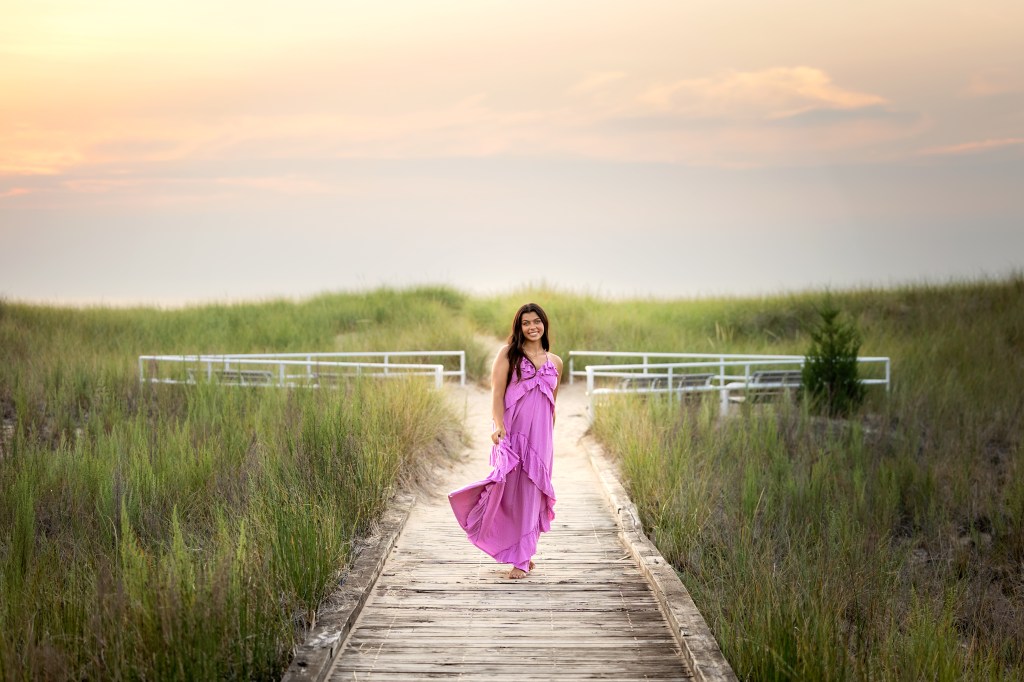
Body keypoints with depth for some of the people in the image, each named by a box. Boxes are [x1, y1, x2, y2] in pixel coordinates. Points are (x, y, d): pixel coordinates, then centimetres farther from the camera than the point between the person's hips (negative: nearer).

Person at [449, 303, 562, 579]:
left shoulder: (555, 362, 13)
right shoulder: (508, 354, 2)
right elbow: (497, 392, -6)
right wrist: (498, 425, -20)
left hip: (540, 437, 3)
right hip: (512, 432, -3)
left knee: (531, 495, 4)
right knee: (510, 490, -7)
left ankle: (521, 559, 15)